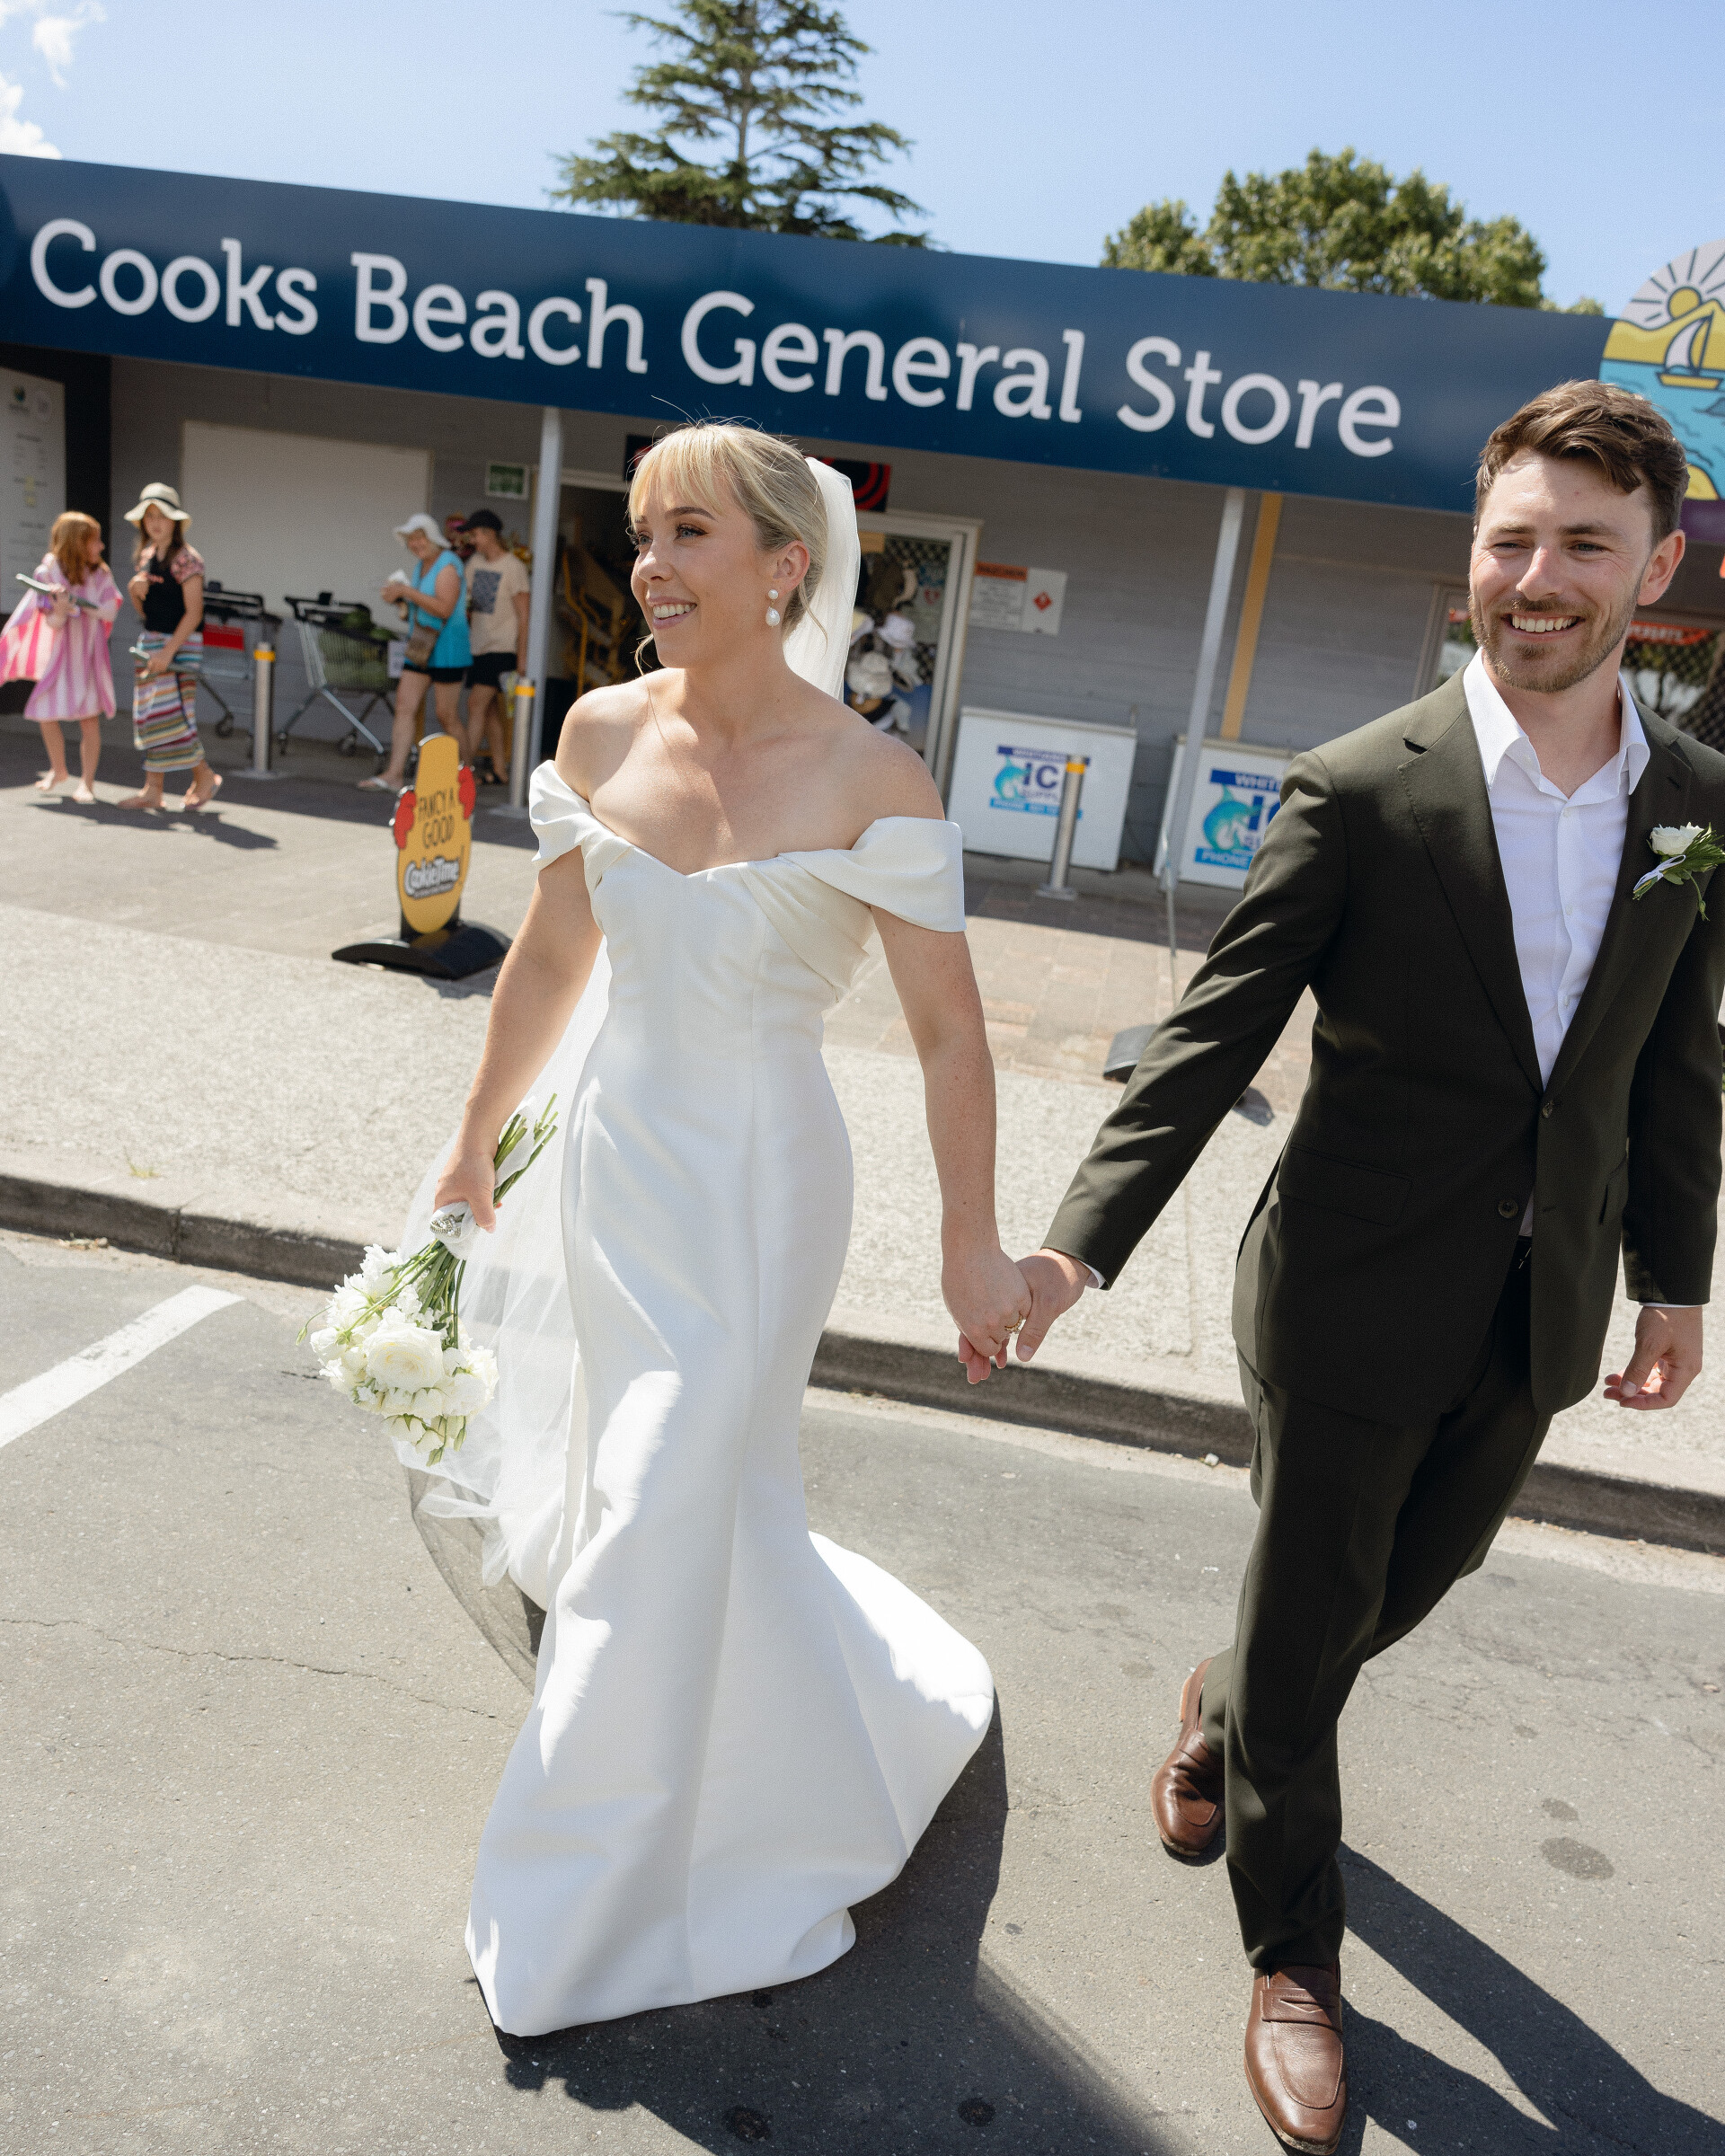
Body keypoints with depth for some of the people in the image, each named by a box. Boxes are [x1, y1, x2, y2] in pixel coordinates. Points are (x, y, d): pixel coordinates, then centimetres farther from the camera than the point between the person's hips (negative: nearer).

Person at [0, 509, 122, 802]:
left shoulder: (100, 574, -1)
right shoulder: (49, 572, -5)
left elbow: (110, 613, -12)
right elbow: (52, 623, -7)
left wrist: (77, 604, -23)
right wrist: (60, 610, -29)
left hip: (90, 652, 0)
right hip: (61, 651, 0)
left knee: (90, 717, -6)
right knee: (45, 711, 1)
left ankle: (87, 781, 4)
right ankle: (58, 770, 24)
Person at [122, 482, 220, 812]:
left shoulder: (187, 559, -10)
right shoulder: (144, 557, 12)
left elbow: (193, 613, -15)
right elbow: (144, 610, 18)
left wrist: (169, 651, -19)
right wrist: (134, 590, -5)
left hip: (181, 643, -8)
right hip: (150, 639, 8)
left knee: (171, 713, -11)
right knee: (150, 714, 5)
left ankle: (205, 776, 8)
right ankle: (153, 790, 8)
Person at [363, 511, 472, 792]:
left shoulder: (447, 565, -12)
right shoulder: (421, 566, 14)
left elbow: (444, 609, -24)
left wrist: (407, 591, -24)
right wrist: (399, 599, 2)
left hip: (446, 647, -8)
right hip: (420, 647, 9)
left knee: (447, 716, -2)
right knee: (404, 708, 0)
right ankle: (394, 774, -2)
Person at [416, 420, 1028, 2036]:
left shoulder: (869, 780, -17)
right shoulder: (603, 732, -2)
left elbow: (947, 1030, -13)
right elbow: (550, 958, 8)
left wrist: (970, 1246, -10)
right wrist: (476, 1146, 15)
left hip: (755, 1181, -5)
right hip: (610, 1153, 6)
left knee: (665, 1516, 4)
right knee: (623, 1482, 21)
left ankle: (598, 1899, 31)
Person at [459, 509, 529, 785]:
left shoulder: (514, 567, -8)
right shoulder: (475, 562, 12)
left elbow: (523, 616, -9)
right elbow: (465, 600, 18)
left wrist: (522, 657, -13)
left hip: (502, 648, -7)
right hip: (479, 646, 7)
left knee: (477, 703, -14)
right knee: (490, 711, 8)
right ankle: (499, 771, 13)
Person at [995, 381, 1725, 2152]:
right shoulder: (1358, 792, -15)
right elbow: (1215, 1034, -15)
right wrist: (1077, 1243, -22)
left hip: (1540, 1313, 5)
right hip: (1357, 1300, -5)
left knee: (1415, 1576, 24)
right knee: (1310, 1615, 10)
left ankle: (1228, 1706, 57)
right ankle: (1295, 1953, 36)